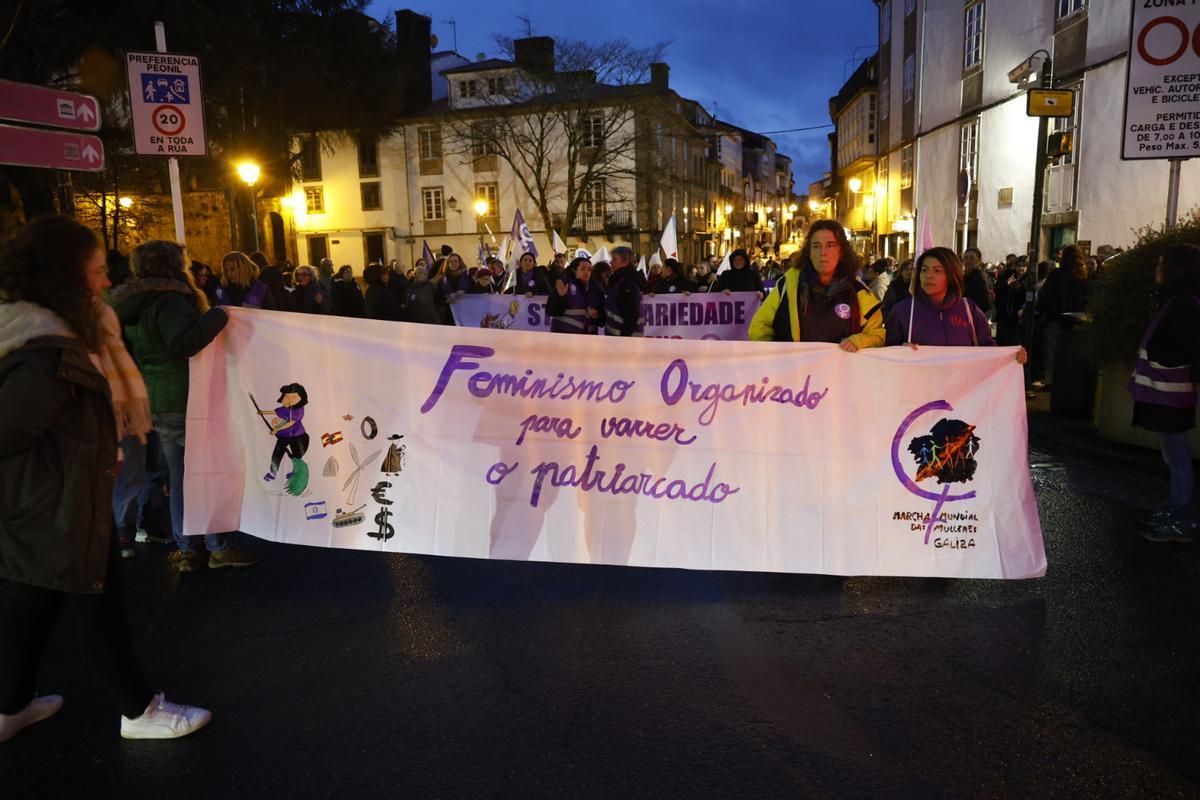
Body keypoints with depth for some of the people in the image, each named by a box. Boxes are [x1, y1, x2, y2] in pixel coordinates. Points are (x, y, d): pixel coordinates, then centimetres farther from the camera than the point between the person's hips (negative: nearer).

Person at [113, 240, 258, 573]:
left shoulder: (131, 305, 12)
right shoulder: (169, 300, -18)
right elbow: (182, 343, -34)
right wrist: (218, 316, -26)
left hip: (156, 404, 9)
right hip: (187, 401, -8)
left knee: (179, 477, 14)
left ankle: (186, 550, 20)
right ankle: (219, 548, 10)